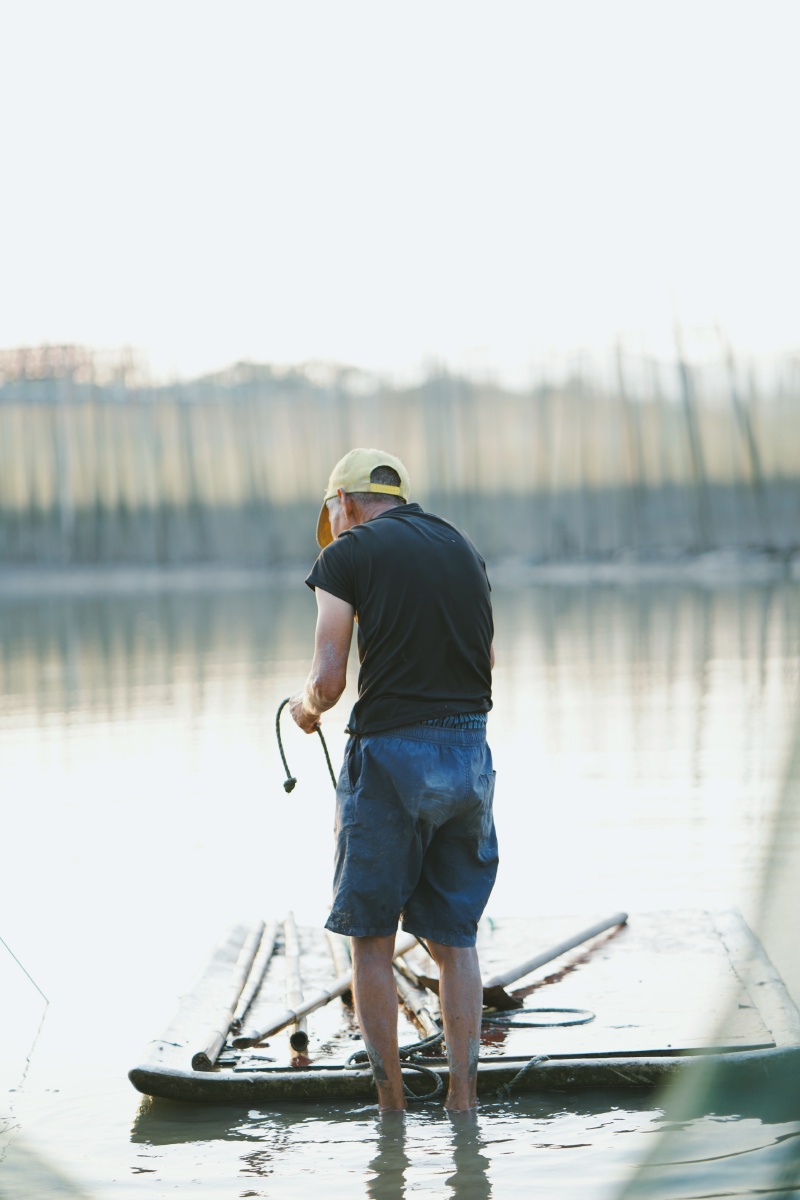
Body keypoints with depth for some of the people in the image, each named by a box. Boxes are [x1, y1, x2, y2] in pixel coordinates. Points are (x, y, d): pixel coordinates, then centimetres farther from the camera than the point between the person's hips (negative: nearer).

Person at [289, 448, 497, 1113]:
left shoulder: (348, 555, -3)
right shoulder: (463, 547, 14)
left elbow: (327, 682, -9)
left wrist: (305, 706, 12)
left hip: (390, 753, -5)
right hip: (470, 752, 5)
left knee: (372, 938, 7)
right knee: (456, 937, 11)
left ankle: (391, 1102, 8)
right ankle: (463, 1096, 7)